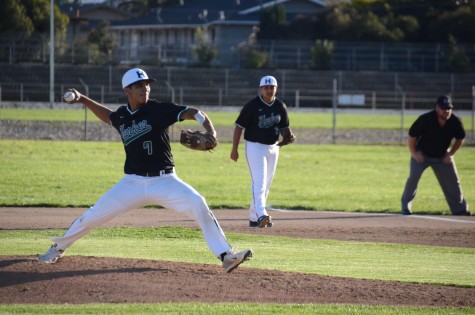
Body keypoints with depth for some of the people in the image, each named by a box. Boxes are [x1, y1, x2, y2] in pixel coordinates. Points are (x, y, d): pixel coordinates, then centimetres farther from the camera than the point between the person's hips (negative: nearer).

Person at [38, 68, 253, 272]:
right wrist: (82, 99, 22)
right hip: (132, 183, 3)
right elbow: (108, 116, 30)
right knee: (93, 215, 3)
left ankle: (226, 255, -21)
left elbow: (193, 113, -19)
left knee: (198, 204, -25)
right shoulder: (121, 116, 4)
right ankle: (58, 248, 26)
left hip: (164, 181, -3)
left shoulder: (159, 110, -10)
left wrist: (210, 133, -38)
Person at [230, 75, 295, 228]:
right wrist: (234, 149, -12)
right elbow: (239, 126, -8)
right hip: (255, 146, -6)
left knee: (266, 184, 10)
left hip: (273, 148, 6)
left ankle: (253, 217, 19)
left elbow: (284, 127, 14)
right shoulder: (252, 105, -11)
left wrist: (289, 135, -10)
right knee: (259, 181, -18)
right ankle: (261, 215, -31)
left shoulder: (280, 106, 4)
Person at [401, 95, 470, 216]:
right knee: (413, 177, -19)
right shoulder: (425, 119, -28)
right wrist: (414, 154, -17)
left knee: (453, 181, 4)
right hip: (422, 155, -3)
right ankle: (405, 206, -5)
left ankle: (460, 209, 16)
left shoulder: (455, 122, -18)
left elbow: (460, 138, 3)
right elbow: (411, 137, -16)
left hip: (442, 156, 3)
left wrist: (451, 154, -4)